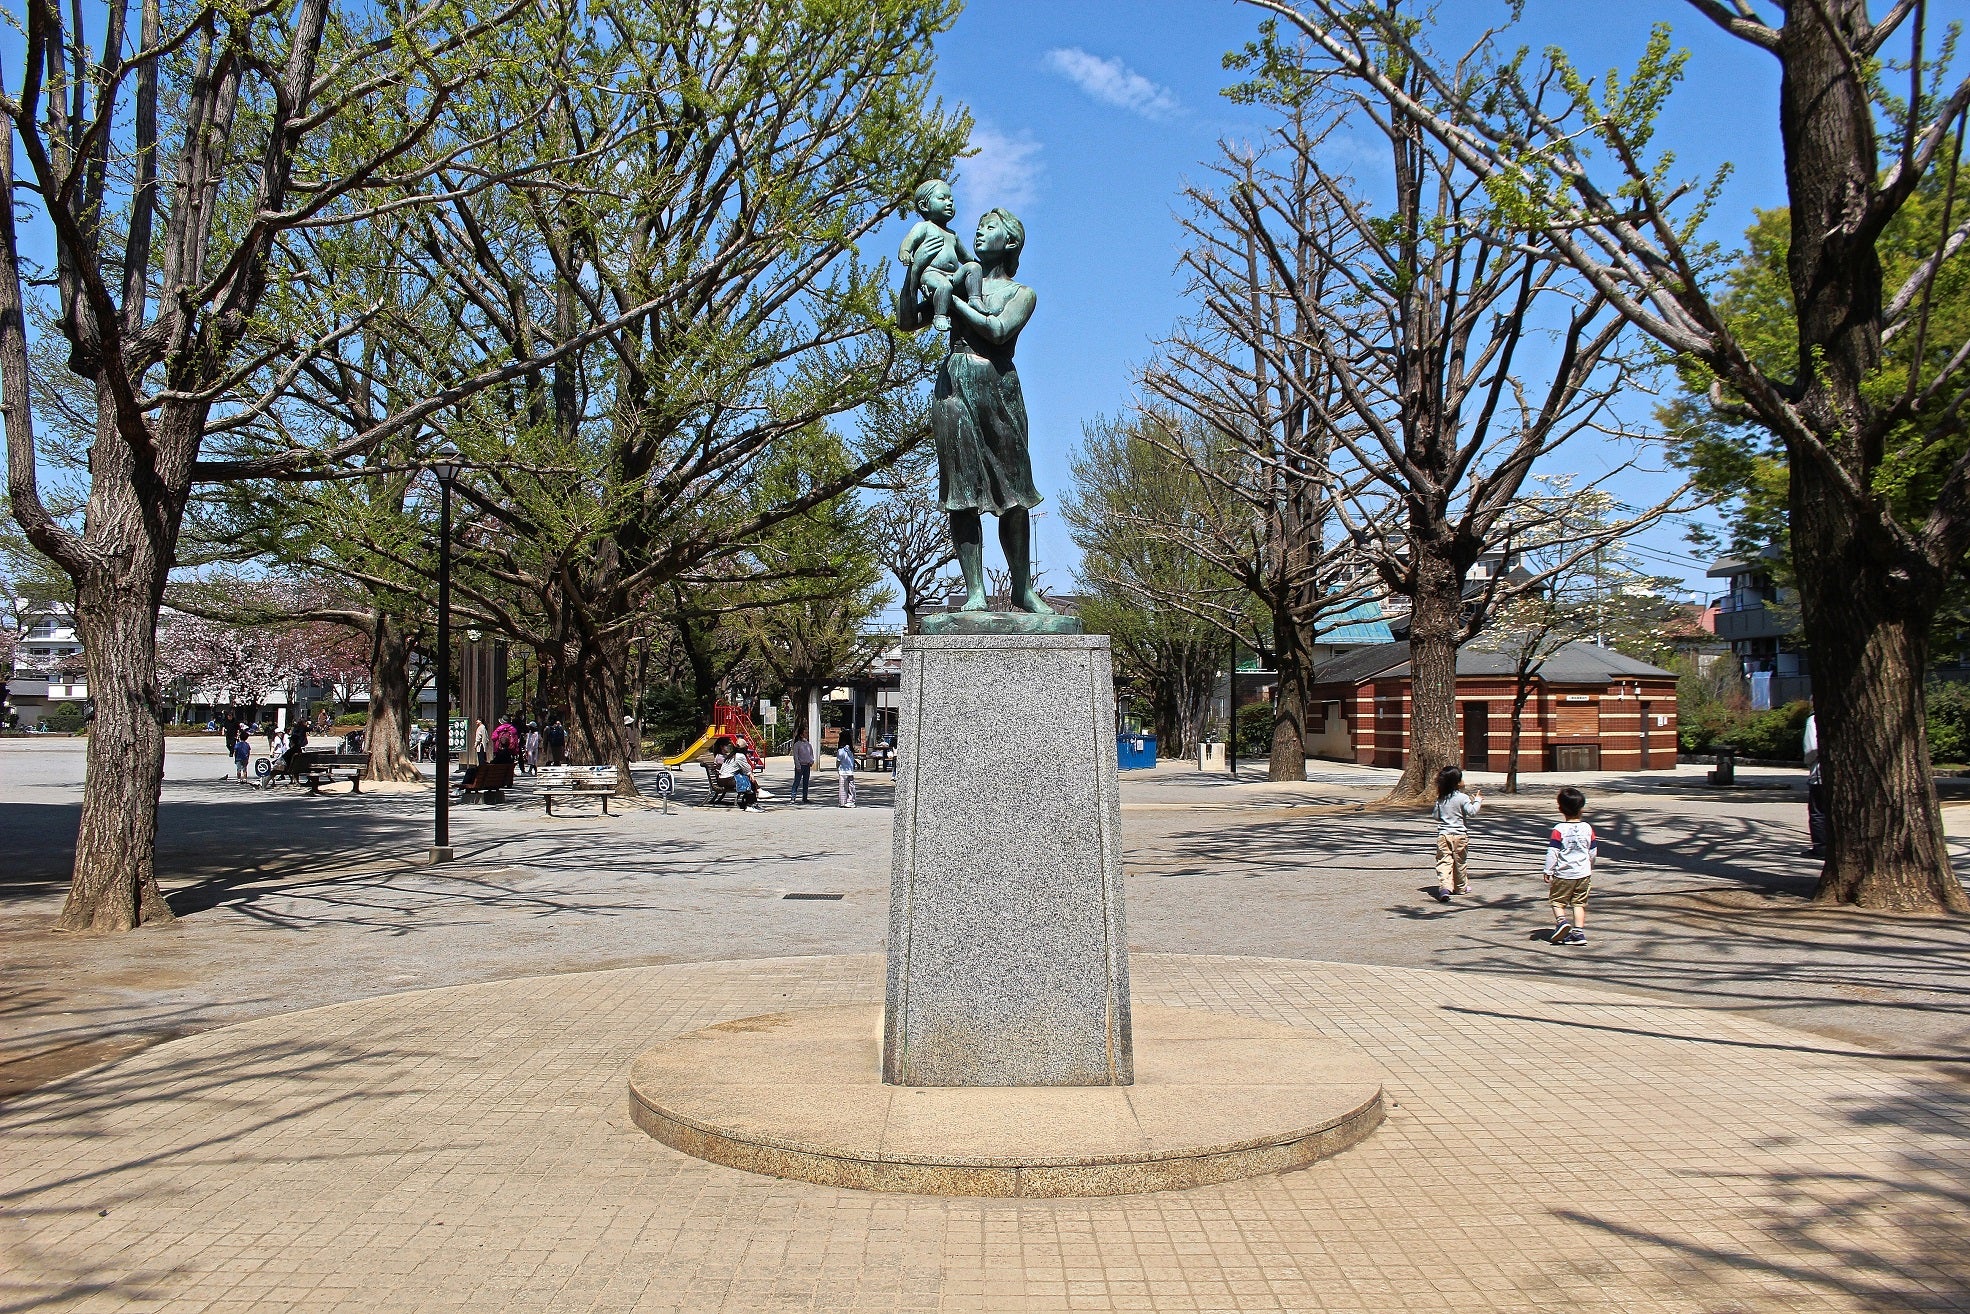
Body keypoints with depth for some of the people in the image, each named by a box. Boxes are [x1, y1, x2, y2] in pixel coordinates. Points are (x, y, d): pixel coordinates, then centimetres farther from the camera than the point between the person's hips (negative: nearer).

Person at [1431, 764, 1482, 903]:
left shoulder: (1440, 799, 6)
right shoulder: (1463, 798, -10)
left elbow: (1436, 815, 13)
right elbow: (1472, 812, -16)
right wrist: (1477, 800, -2)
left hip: (1443, 835, 3)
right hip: (1459, 835, -3)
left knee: (1444, 862, -3)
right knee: (1459, 862, 13)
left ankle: (1444, 887, -22)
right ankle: (1461, 887, 28)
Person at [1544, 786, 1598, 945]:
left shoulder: (1559, 830, -13)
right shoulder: (1588, 829, -1)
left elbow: (1552, 852, -14)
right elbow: (1593, 852, 10)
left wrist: (1548, 871, -5)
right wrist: (1589, 867, 27)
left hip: (1563, 874, -3)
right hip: (1583, 873, 3)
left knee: (1557, 900, 10)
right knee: (1579, 903, 9)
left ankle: (1561, 920, -13)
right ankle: (1578, 932, 4)